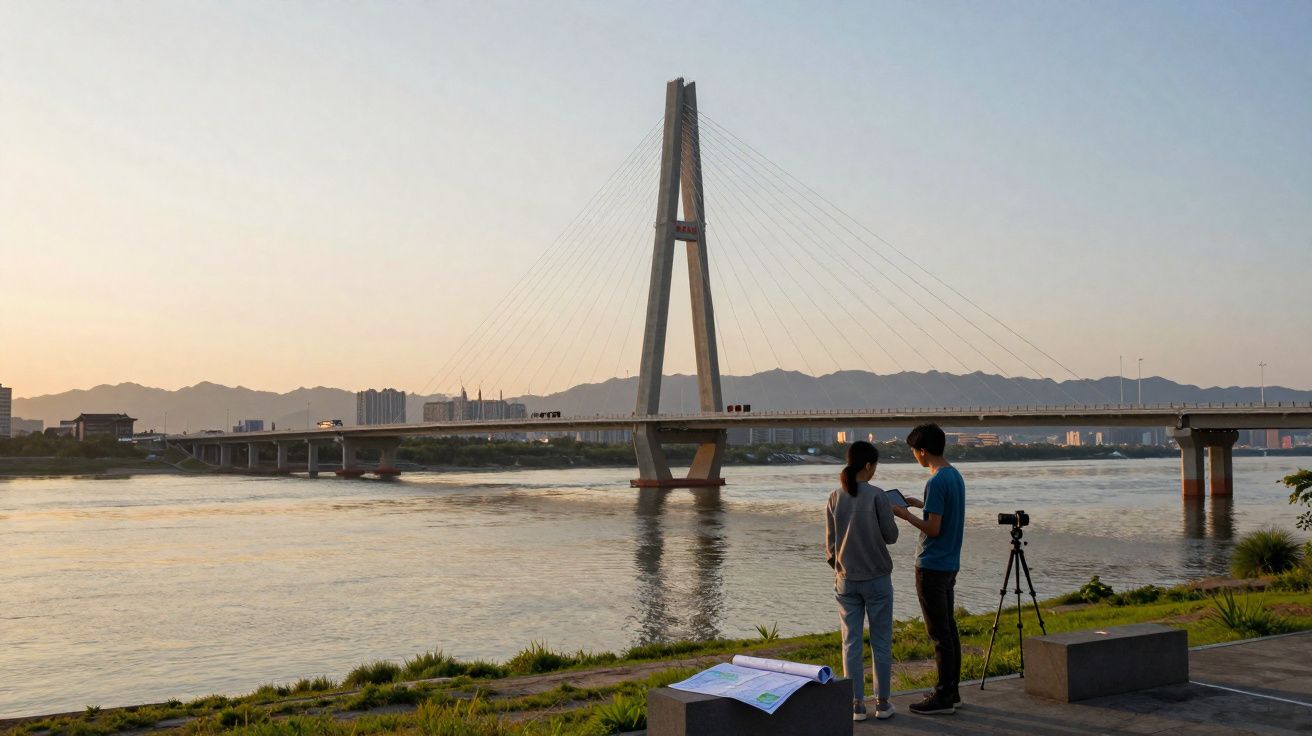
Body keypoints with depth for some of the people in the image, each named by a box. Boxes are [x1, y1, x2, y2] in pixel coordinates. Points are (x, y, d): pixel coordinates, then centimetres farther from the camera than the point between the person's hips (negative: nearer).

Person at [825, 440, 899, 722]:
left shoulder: (835, 498, 0)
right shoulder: (877, 496, -11)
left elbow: (830, 542, 5)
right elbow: (891, 536, -5)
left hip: (846, 580, 3)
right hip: (877, 579, -3)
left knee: (851, 643, 7)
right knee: (881, 642, 7)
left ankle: (856, 704, 9)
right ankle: (882, 703, 13)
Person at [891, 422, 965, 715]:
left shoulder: (936, 482, -19)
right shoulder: (956, 476, 9)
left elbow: (933, 529, -20)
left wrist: (905, 515, -8)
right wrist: (921, 504, 19)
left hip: (932, 567, -9)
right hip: (950, 564, 9)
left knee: (939, 632, -3)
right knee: (949, 628, 13)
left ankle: (943, 696, 2)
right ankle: (951, 691, 20)